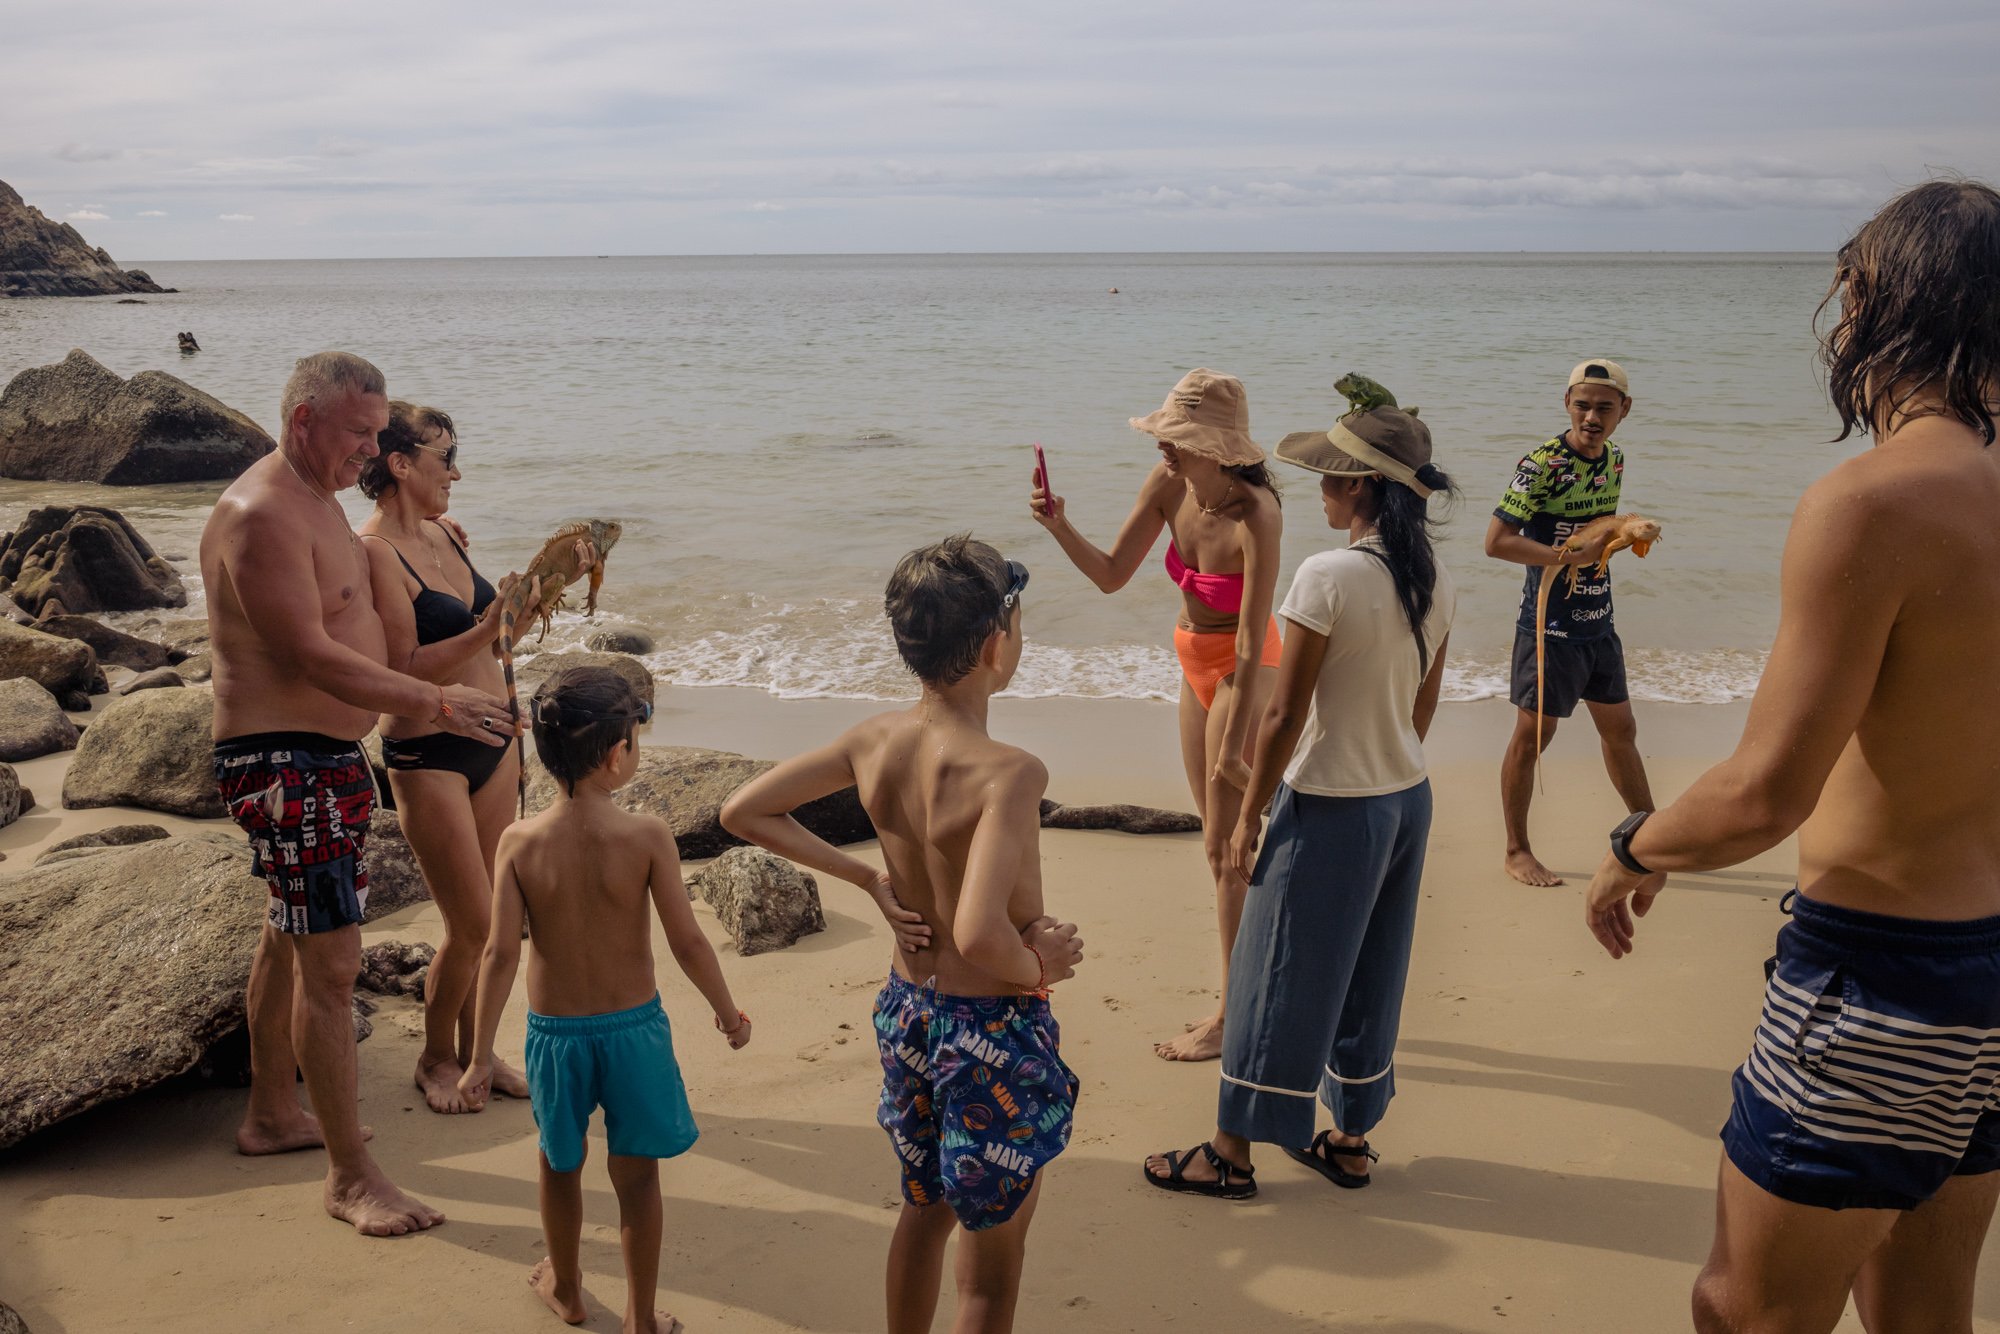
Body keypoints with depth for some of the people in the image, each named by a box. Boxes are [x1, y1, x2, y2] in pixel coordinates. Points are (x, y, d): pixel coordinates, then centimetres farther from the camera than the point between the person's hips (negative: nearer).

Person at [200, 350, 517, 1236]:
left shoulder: (314, 500, 14)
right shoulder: (261, 515, -20)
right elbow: (310, 654, -27)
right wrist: (436, 702, -31)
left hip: (328, 755, 11)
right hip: (283, 763, -11)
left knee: (290, 939, 21)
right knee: (331, 962, -9)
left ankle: (272, 1114, 38)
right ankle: (350, 1176, -1)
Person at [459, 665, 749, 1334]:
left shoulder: (520, 841, -12)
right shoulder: (646, 835, -17)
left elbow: (501, 953, -11)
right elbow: (687, 940, -14)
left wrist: (481, 1054, -2)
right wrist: (728, 1011, 2)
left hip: (555, 1031, 2)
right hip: (633, 1026, -2)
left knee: (561, 1166, 25)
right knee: (636, 1176, 14)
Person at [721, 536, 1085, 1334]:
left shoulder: (872, 742, -7)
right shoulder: (1009, 773, -27)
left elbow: (744, 812, 3)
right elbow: (978, 934, -39)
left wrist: (868, 879, 2)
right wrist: (1038, 966, -18)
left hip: (906, 1010, 7)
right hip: (994, 1030, -6)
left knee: (924, 1207, 28)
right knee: (995, 1254, 14)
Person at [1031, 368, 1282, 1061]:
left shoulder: (1256, 516, -28)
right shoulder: (1169, 483, -9)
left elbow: (1253, 645, -25)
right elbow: (1111, 575, -2)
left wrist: (1232, 745, -22)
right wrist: (1059, 527, -18)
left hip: (1244, 674, -7)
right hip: (1197, 665, 7)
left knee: (1228, 847, -1)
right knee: (1219, 842, 15)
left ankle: (1233, 1016, 12)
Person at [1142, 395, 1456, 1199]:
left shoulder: (1328, 577, -22)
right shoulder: (1435, 581, 0)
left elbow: (1285, 716, -19)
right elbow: (1423, 705, 10)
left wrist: (1248, 815, -9)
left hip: (1327, 808, -7)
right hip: (1407, 800, 7)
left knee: (1279, 978, 6)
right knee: (1370, 976, 19)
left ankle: (1232, 1155, 20)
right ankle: (1349, 1140, 33)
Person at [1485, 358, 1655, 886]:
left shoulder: (1615, 459, 6)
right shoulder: (1541, 464, -18)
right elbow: (1496, 541, -22)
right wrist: (1574, 556, -24)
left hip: (1598, 622, 7)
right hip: (1549, 625, -7)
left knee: (1620, 729, 18)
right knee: (1532, 735, 3)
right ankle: (1517, 852, 16)